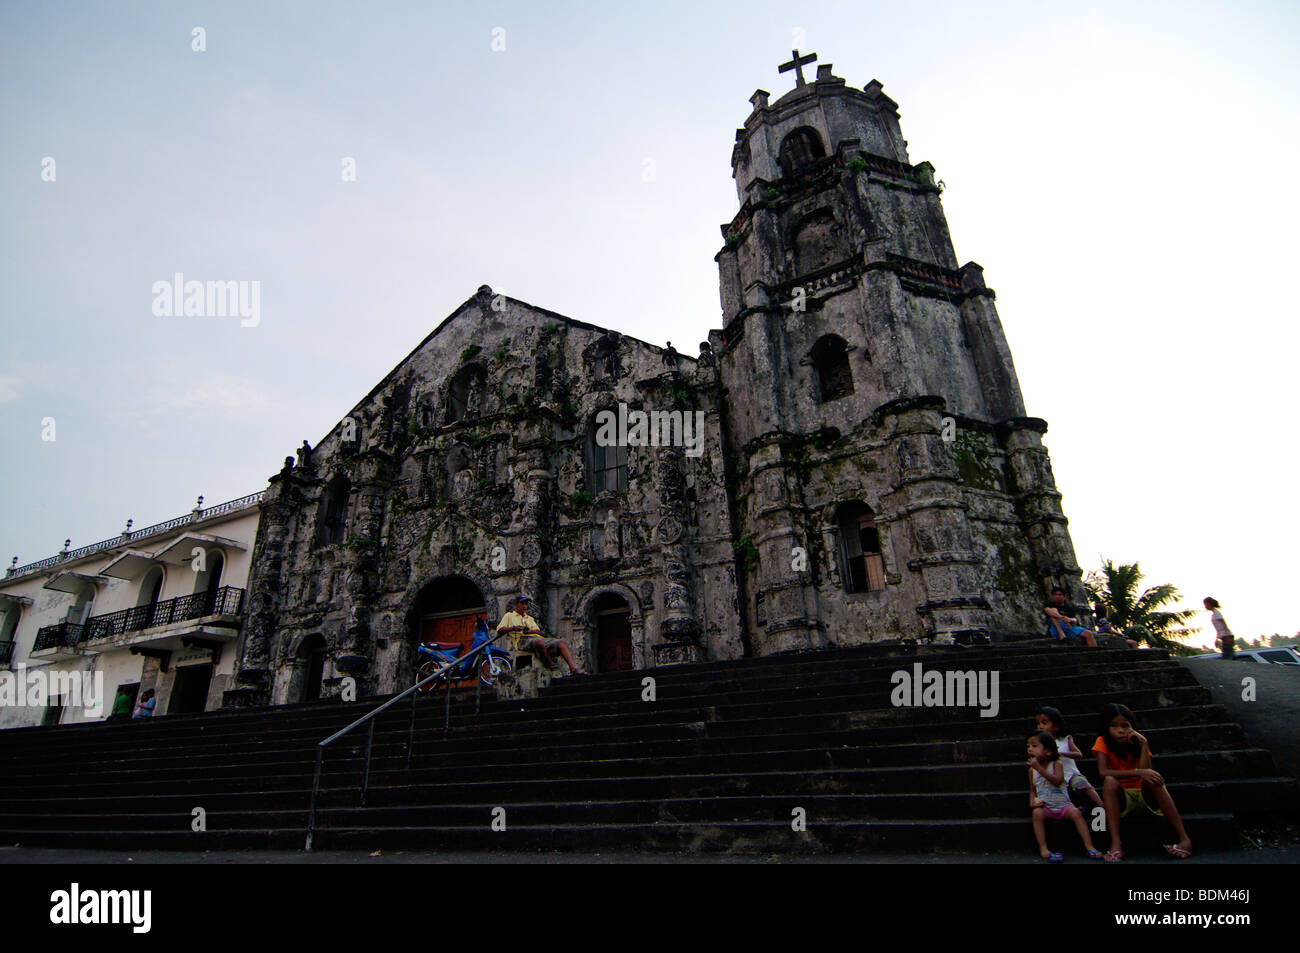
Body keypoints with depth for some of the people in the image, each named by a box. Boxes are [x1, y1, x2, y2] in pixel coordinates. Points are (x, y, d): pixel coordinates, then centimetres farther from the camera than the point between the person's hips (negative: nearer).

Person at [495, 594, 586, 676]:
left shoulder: (530, 618, 35)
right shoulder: (509, 616, 21)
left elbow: (538, 631, 19)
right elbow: (499, 630, 6)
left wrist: (530, 631, -4)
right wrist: (513, 628, -11)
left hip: (536, 638, 6)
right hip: (522, 641, -6)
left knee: (561, 643, -18)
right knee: (539, 641, -42)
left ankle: (574, 668, -31)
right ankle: (549, 663, -19)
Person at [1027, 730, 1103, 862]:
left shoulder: (1056, 764, -5)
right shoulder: (1032, 769, 7)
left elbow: (1057, 781, -22)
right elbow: (1032, 790, 16)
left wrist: (1039, 768, -27)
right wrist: (1032, 802, -3)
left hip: (1062, 804, -1)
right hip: (1045, 806, 1)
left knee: (1075, 812, -29)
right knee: (1037, 813, -28)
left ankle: (1089, 846, -21)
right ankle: (1043, 849, -27)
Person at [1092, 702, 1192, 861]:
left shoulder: (1138, 742, -5)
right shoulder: (1103, 742, -11)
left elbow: (1146, 771, -23)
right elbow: (1103, 772, -28)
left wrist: (1143, 744, -23)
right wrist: (1137, 772, -36)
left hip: (1144, 794, 1)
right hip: (1122, 798, -1)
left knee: (1152, 779, -30)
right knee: (1110, 782, -34)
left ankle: (1184, 838, -29)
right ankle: (1115, 844, -39)